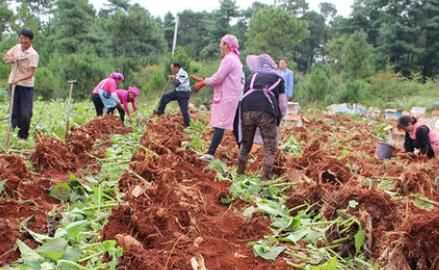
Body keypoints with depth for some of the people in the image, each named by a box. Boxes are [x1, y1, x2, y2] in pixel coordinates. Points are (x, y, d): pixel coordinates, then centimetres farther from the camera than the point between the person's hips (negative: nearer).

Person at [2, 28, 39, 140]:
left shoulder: (33, 54, -13)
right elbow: (5, 57, 14)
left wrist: (19, 79, -32)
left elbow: (31, 74, -18)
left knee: (26, 114, -5)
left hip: (26, 86, -5)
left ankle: (23, 137, 7)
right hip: (14, 84, 5)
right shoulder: (16, 48, 5)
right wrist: (11, 59, -10)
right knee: (14, 111, 10)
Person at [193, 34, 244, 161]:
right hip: (231, 97, 10)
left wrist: (202, 83, -2)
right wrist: (204, 81, 15)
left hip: (226, 97, -10)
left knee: (220, 125, -15)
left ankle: (211, 153, -20)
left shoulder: (229, 59, -11)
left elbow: (217, 78, -15)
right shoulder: (234, 59, 21)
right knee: (234, 125, 11)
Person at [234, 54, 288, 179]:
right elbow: (283, 105, 19)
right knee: (270, 147, 8)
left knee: (245, 144, 19)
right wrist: (279, 117, 37)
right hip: (266, 112, -3)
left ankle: (240, 173, 27)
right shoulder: (278, 78, 25)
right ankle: (266, 177, 5)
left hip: (247, 110, 3)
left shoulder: (252, 77, 31)